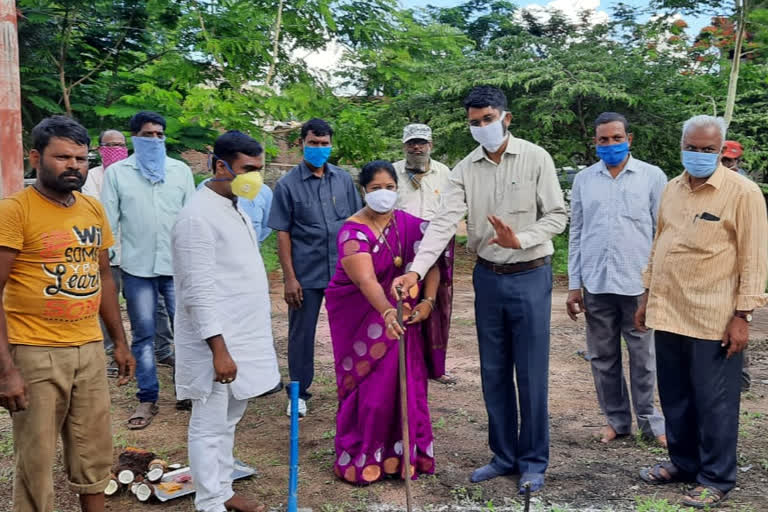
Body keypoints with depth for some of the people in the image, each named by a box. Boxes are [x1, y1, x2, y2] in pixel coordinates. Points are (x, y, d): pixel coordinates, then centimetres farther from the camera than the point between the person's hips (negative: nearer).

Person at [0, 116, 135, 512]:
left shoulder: (94, 209, 8)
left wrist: (120, 342, 15)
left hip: (90, 350, 6)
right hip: (35, 354, -5)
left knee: (95, 455, 14)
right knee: (36, 463, 6)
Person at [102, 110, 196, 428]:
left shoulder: (181, 170, 6)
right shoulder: (117, 173, 2)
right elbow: (108, 221, 3)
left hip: (178, 264, 1)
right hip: (136, 267, -1)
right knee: (143, 335, 7)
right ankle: (147, 399, 15)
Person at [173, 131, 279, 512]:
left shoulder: (234, 206, 11)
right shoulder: (198, 216, -19)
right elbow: (199, 292, -22)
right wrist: (219, 350, -24)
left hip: (242, 337, 9)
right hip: (216, 343, -9)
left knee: (228, 423, 19)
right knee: (210, 428, 4)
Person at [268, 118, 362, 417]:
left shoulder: (344, 179, 4)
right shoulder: (288, 184, -3)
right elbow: (282, 234, -3)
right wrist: (289, 277, -8)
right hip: (306, 275, -2)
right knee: (301, 334, 9)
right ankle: (299, 393, 25)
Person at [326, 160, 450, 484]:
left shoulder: (410, 224, -1)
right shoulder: (353, 232, -17)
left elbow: (431, 263, -3)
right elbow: (365, 280, -31)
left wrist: (428, 301, -19)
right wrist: (387, 312, -46)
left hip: (403, 317, 4)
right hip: (362, 318, -4)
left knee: (406, 383, 5)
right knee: (370, 387, -1)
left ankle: (403, 454, 21)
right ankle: (361, 458, 15)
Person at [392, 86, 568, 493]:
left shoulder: (535, 158, -5)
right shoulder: (465, 169, 1)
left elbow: (557, 215, -5)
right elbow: (444, 222, -10)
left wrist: (520, 241, -23)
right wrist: (416, 270, -23)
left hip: (530, 276, -3)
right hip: (487, 278, 4)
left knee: (531, 374, 3)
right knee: (493, 372, 12)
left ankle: (533, 461, 20)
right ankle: (504, 455, 28)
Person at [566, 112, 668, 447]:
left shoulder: (653, 176, 1)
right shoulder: (584, 180, 8)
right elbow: (576, 235, 9)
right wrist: (573, 285, 6)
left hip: (639, 283, -2)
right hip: (596, 284, 3)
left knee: (643, 357, 7)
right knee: (603, 357, 10)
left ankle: (649, 420, 23)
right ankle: (616, 419, 25)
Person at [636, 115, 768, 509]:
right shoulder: (673, 189, 11)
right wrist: (647, 297, 17)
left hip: (714, 321, -6)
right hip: (668, 314, 6)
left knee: (714, 403, 6)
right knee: (674, 398, 16)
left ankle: (716, 480, 20)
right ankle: (683, 462, 33)